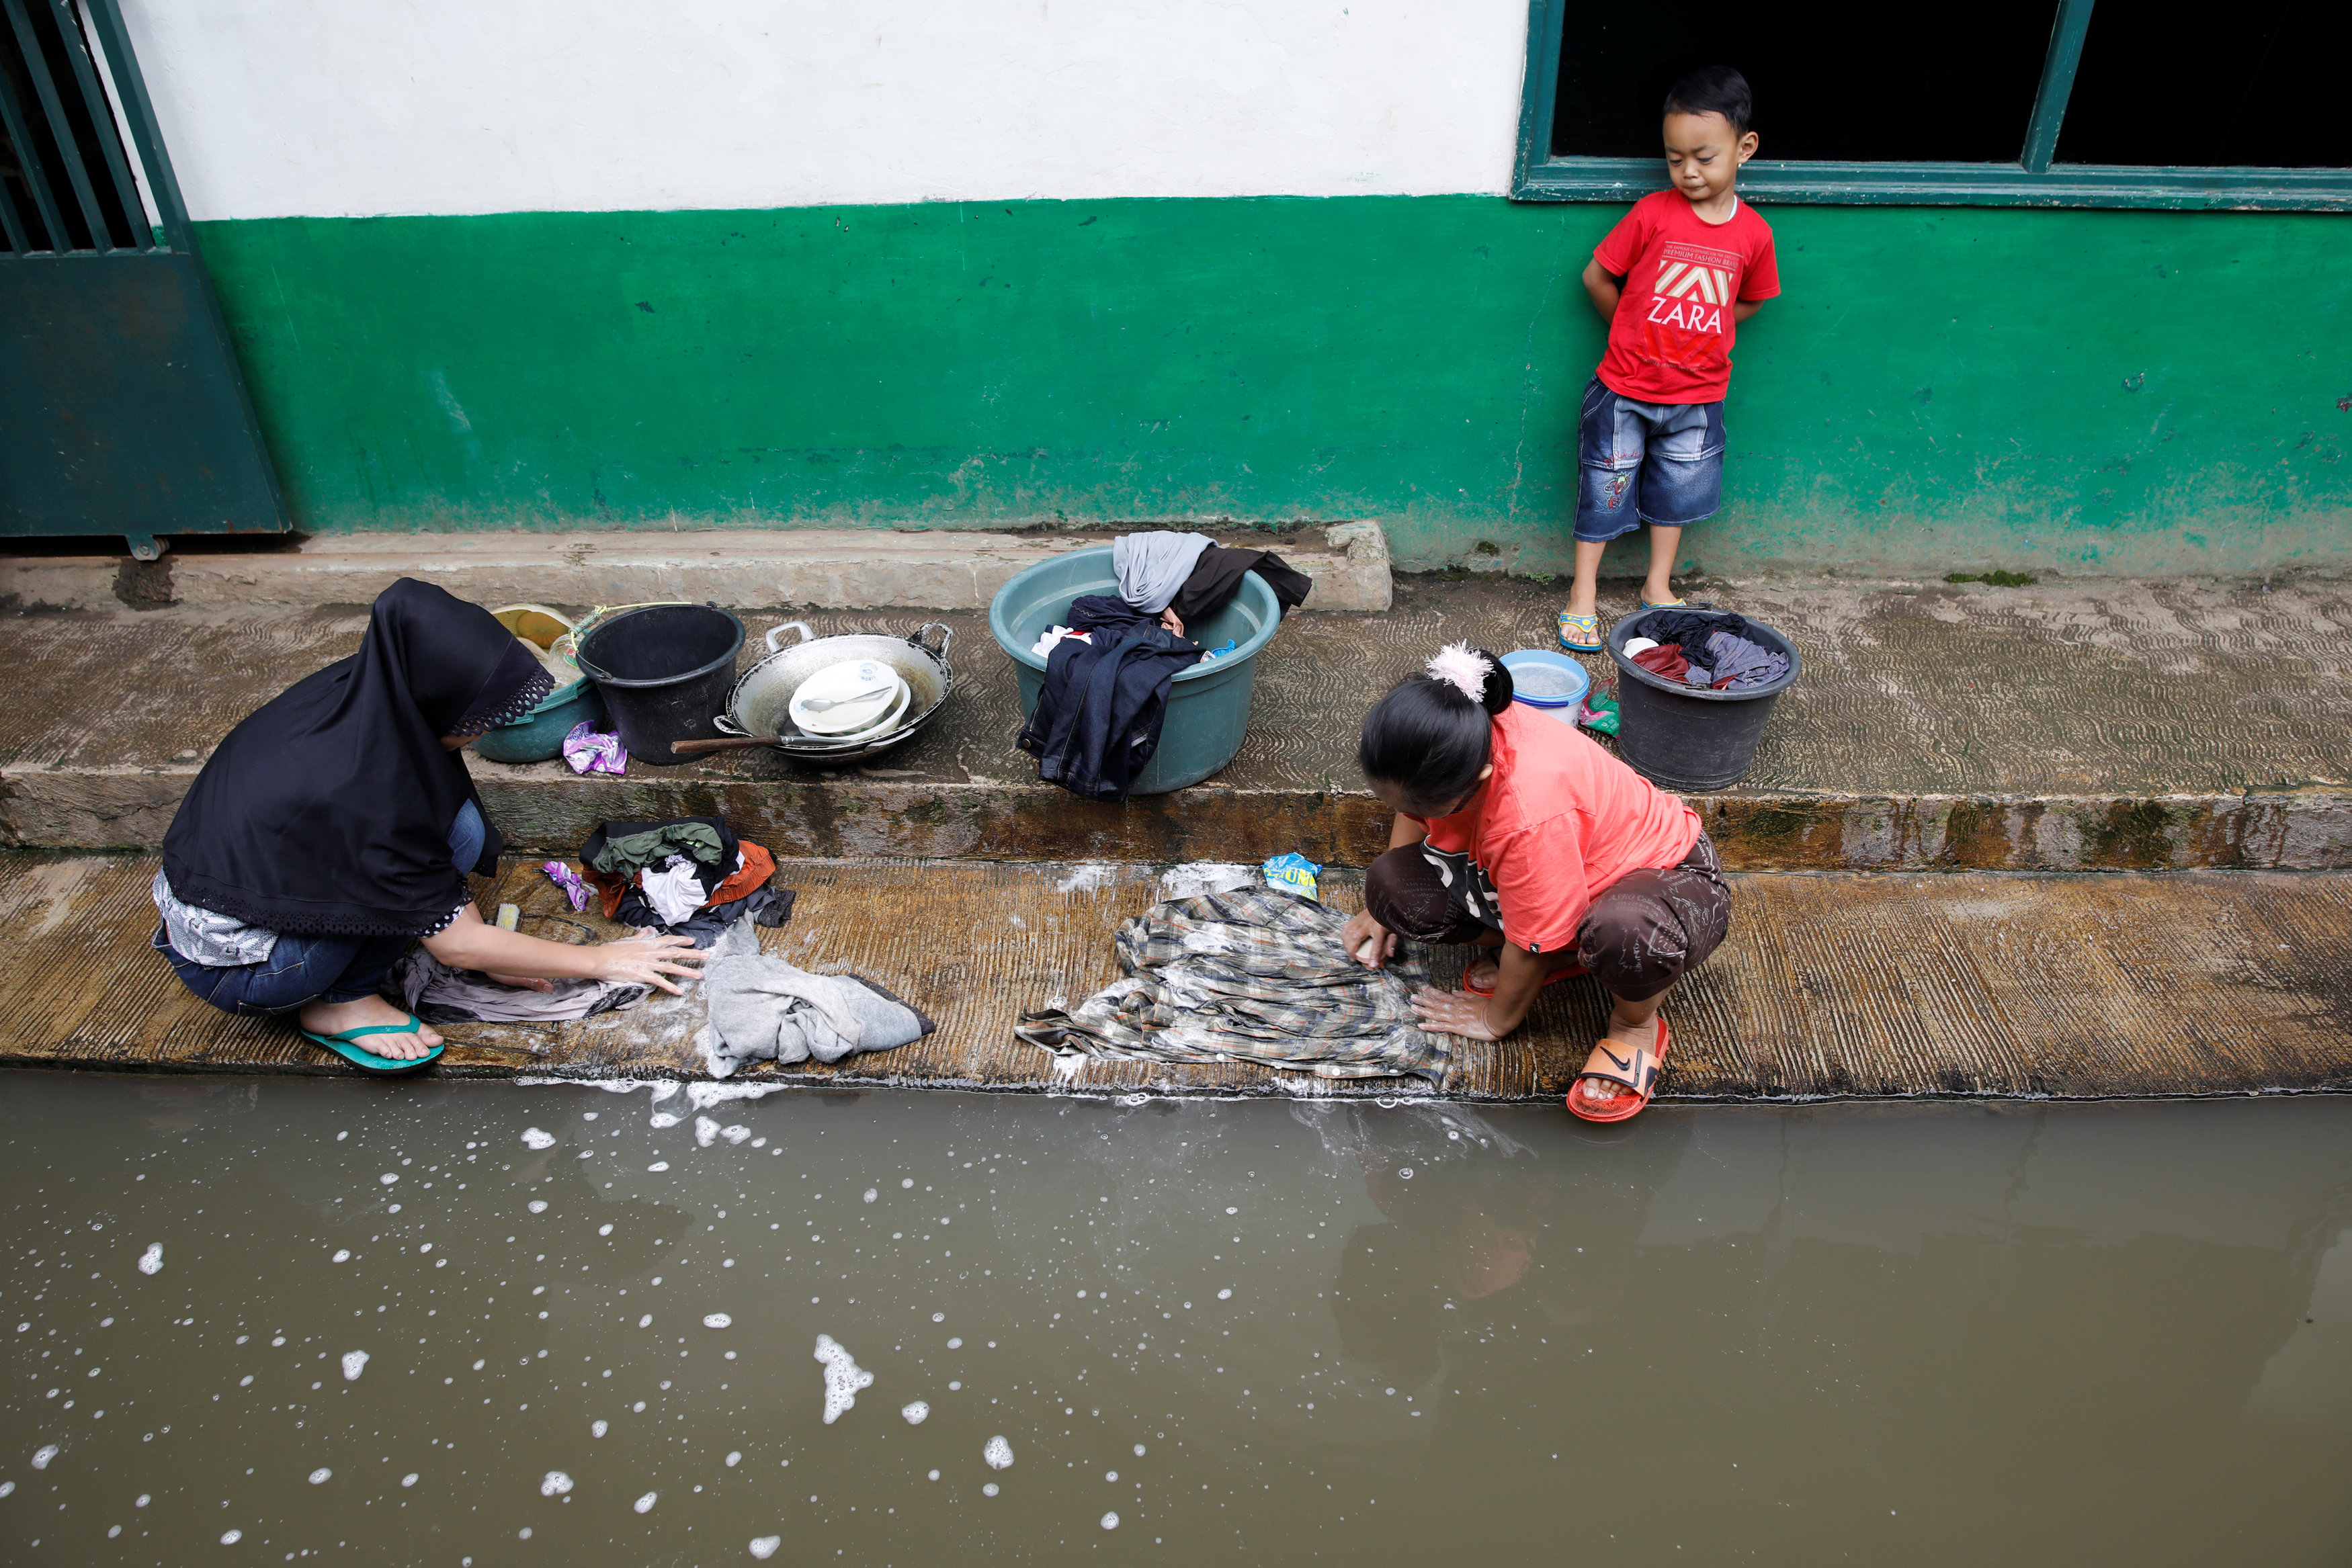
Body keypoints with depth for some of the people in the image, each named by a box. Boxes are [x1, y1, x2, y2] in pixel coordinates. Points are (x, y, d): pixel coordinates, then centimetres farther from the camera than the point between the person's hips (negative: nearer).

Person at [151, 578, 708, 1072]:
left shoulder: (354, 688, -12)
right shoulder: (369, 790, -33)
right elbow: (455, 942, -21)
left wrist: (488, 952, 6)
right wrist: (601, 961, -11)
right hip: (234, 970, -7)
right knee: (456, 833, -19)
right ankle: (339, 1005, -4)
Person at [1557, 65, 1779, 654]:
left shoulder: (1753, 233, -5)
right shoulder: (1653, 214, -13)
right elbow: (1597, 276, -4)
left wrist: (1695, 335, 4)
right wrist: (1636, 332, 4)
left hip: (1697, 396, 3)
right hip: (1625, 390, -3)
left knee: (1677, 491, 16)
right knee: (1605, 489, 7)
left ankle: (1658, 587, 34)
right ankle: (1583, 591, 21)